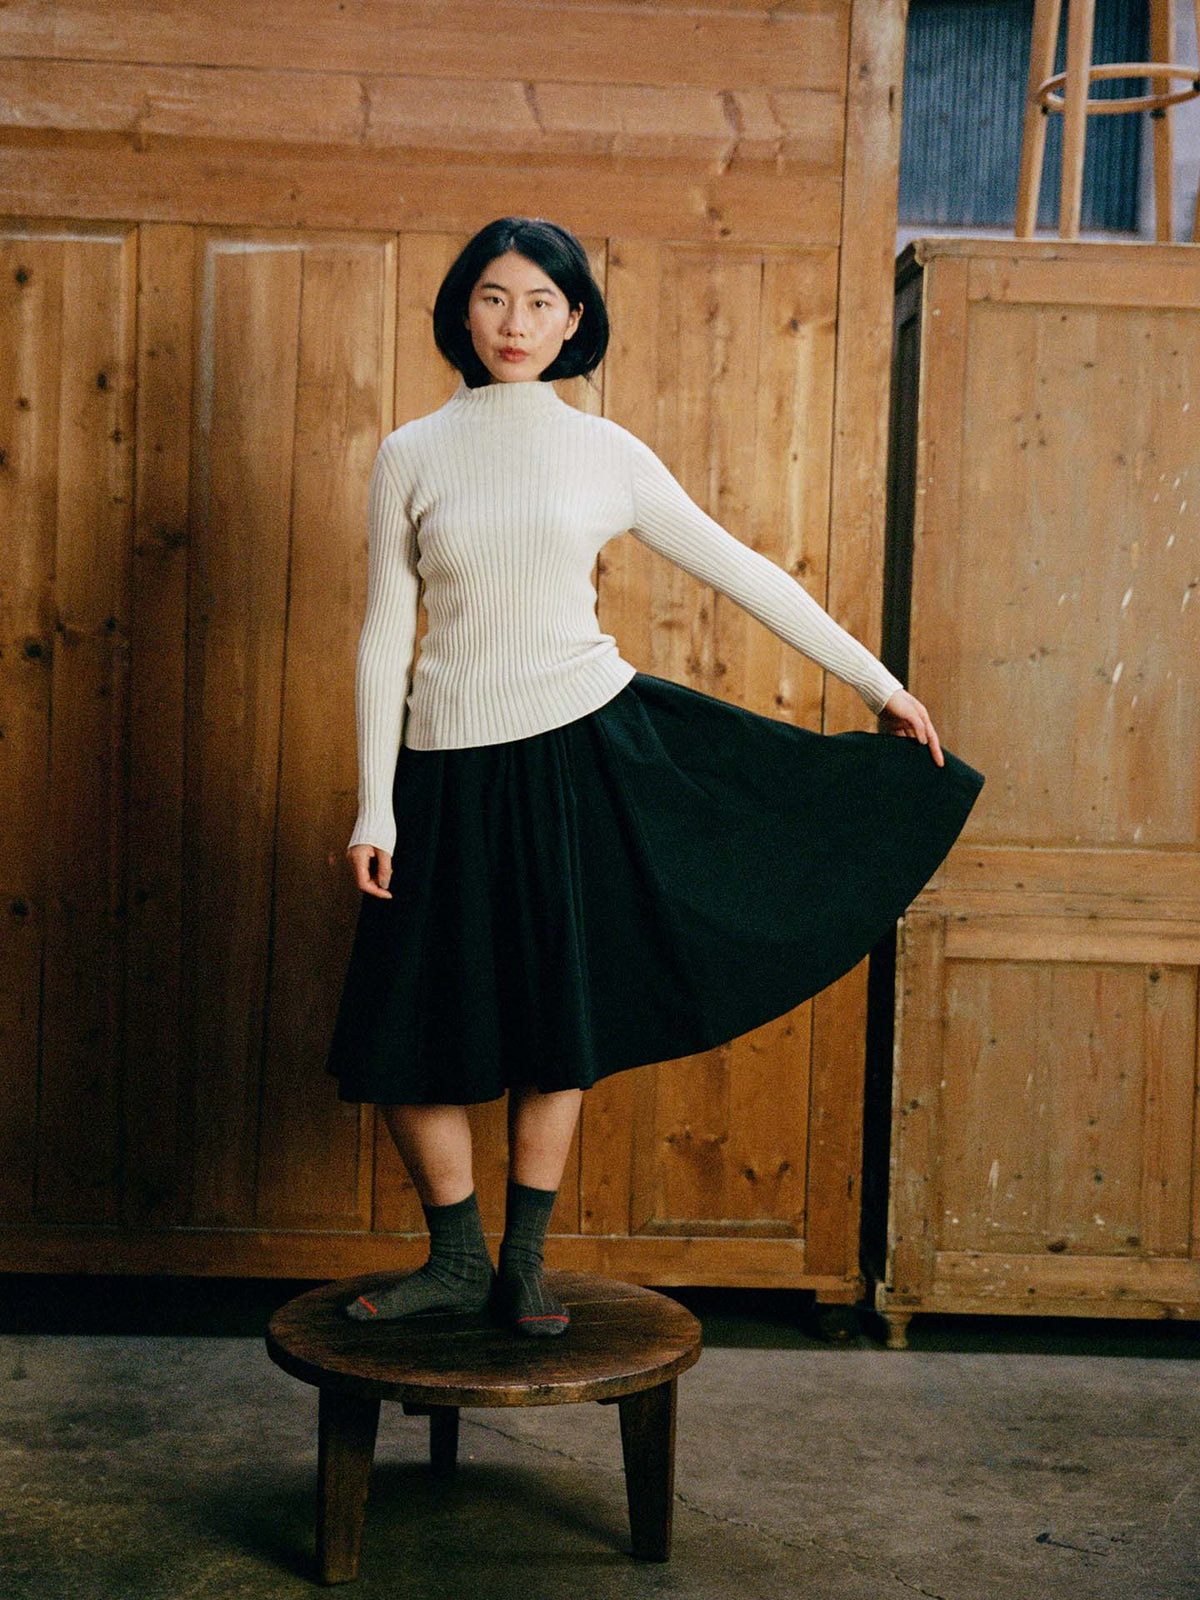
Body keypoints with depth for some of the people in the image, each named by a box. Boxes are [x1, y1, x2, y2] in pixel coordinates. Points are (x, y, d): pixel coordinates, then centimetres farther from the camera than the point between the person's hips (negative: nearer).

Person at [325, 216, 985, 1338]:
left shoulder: (606, 453, 3)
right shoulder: (410, 457, 2)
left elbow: (737, 570, 7)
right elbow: (384, 636, 2)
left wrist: (879, 680, 8)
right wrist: (374, 810, -3)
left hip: (587, 744, 0)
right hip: (453, 771, 0)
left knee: (557, 1018, 7)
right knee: (406, 1036, 2)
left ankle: (525, 1261, 24)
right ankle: (459, 1260, 22)